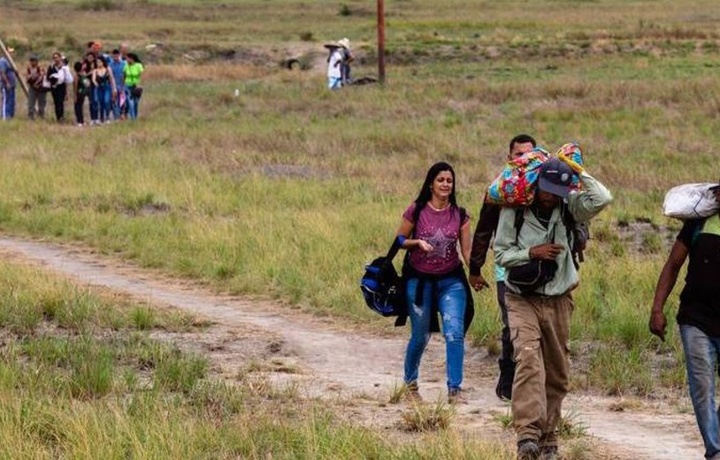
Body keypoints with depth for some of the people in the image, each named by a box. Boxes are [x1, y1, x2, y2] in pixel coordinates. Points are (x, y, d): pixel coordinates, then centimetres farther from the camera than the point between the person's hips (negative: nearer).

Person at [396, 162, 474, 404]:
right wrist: (418, 242, -18)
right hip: (419, 280, -1)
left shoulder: (460, 215, -1)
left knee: (455, 332, -15)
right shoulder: (416, 211, -6)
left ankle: (454, 390, -13)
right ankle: (410, 382, 34)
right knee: (420, 336, 9)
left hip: (451, 280, 1)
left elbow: (467, 250, -2)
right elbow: (399, 240, 2)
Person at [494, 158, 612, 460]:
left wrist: (578, 171, -13)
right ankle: (527, 433, -36)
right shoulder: (514, 211, -6)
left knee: (557, 373, 8)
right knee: (528, 358, -25)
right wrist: (532, 253, -16)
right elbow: (501, 254, -1)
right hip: (522, 299, -3)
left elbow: (602, 199, -19)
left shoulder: (568, 208, -2)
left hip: (558, 301, 3)